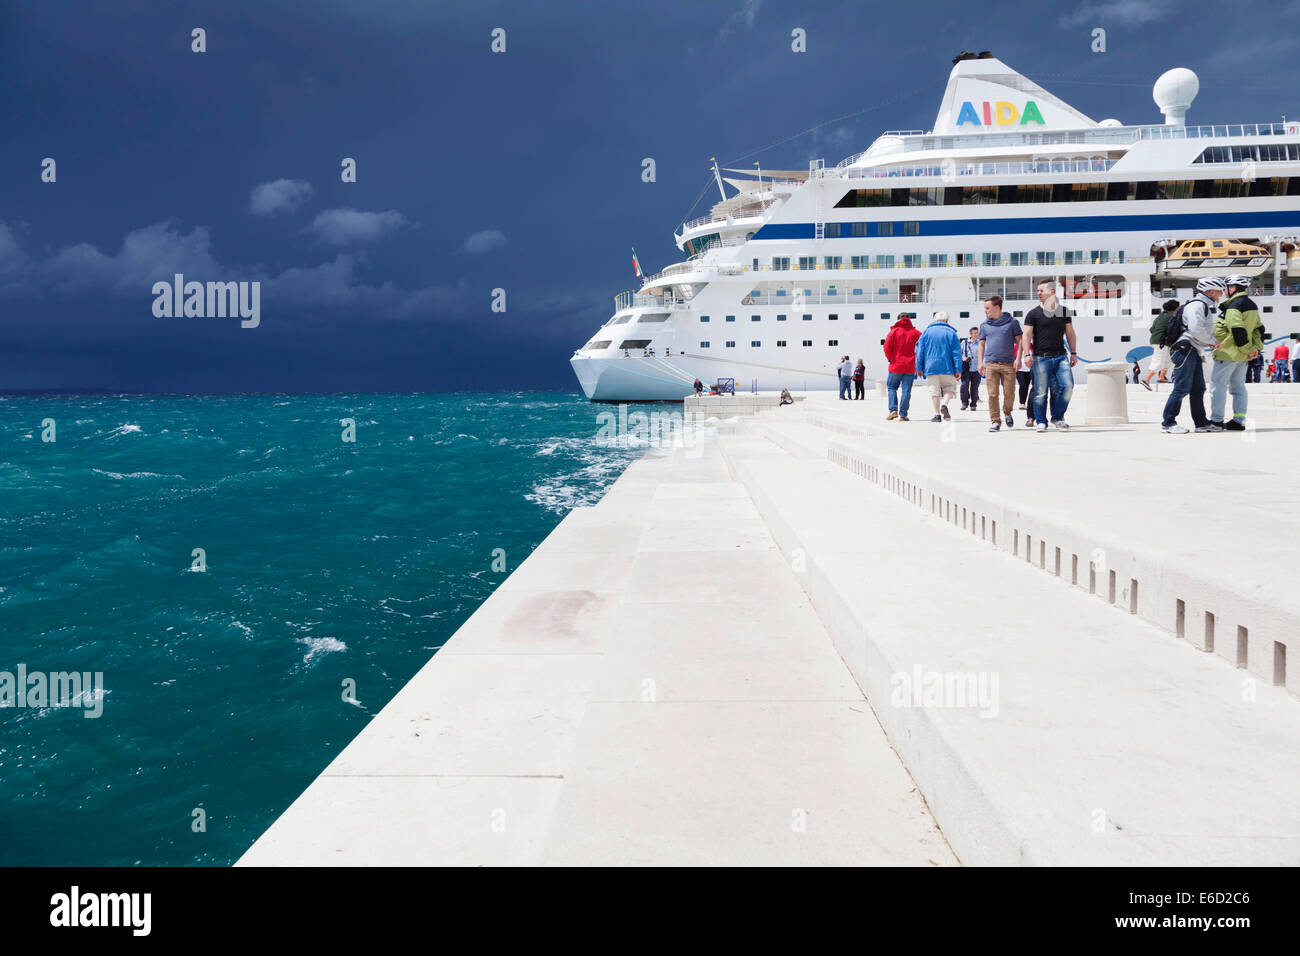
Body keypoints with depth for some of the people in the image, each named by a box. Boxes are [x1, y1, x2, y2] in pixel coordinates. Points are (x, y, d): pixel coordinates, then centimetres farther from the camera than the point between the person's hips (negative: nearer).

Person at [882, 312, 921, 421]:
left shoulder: (894, 331, -2)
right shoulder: (916, 333, 3)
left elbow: (887, 348, -10)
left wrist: (891, 359, 3)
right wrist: (916, 361, 9)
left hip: (896, 366, -1)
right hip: (910, 367, 1)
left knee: (891, 387, 13)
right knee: (906, 390, 3)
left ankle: (893, 409, -4)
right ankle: (903, 414, 0)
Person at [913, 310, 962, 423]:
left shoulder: (927, 332, 5)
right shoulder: (951, 332, 3)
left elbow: (919, 351, 4)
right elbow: (957, 352, -1)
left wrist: (919, 368, 8)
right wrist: (958, 369, -1)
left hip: (931, 367, 1)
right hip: (947, 367, -1)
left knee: (935, 390, 6)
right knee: (949, 387, 13)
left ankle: (937, 414, 2)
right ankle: (944, 404, -14)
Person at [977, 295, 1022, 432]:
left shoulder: (1012, 322, 3)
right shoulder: (985, 325, 11)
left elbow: (1019, 341, 5)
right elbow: (982, 344, 17)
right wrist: (980, 362, 8)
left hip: (1008, 364, -1)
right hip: (991, 364, 2)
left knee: (1009, 393, 0)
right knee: (992, 394, -4)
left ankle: (1007, 413, 28)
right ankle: (995, 421, 2)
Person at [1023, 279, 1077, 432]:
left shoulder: (1064, 311, 11)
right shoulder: (1033, 313, 2)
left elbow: (1070, 333, 18)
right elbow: (1027, 335, -1)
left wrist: (1073, 353, 15)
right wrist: (1028, 354, -13)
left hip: (1061, 356, 2)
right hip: (1041, 358, -2)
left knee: (1067, 386, -9)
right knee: (1041, 391, -3)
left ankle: (1057, 417, 9)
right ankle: (1041, 422, 9)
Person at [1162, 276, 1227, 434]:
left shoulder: (1204, 307, 24)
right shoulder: (1196, 305, -11)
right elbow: (1196, 329, -21)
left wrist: (1211, 342, 9)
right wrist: (1213, 341, -11)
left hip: (1194, 351, 11)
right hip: (1185, 349, -11)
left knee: (1198, 388, 12)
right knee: (1182, 388, -12)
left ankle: (1201, 422, 18)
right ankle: (1167, 422, -10)